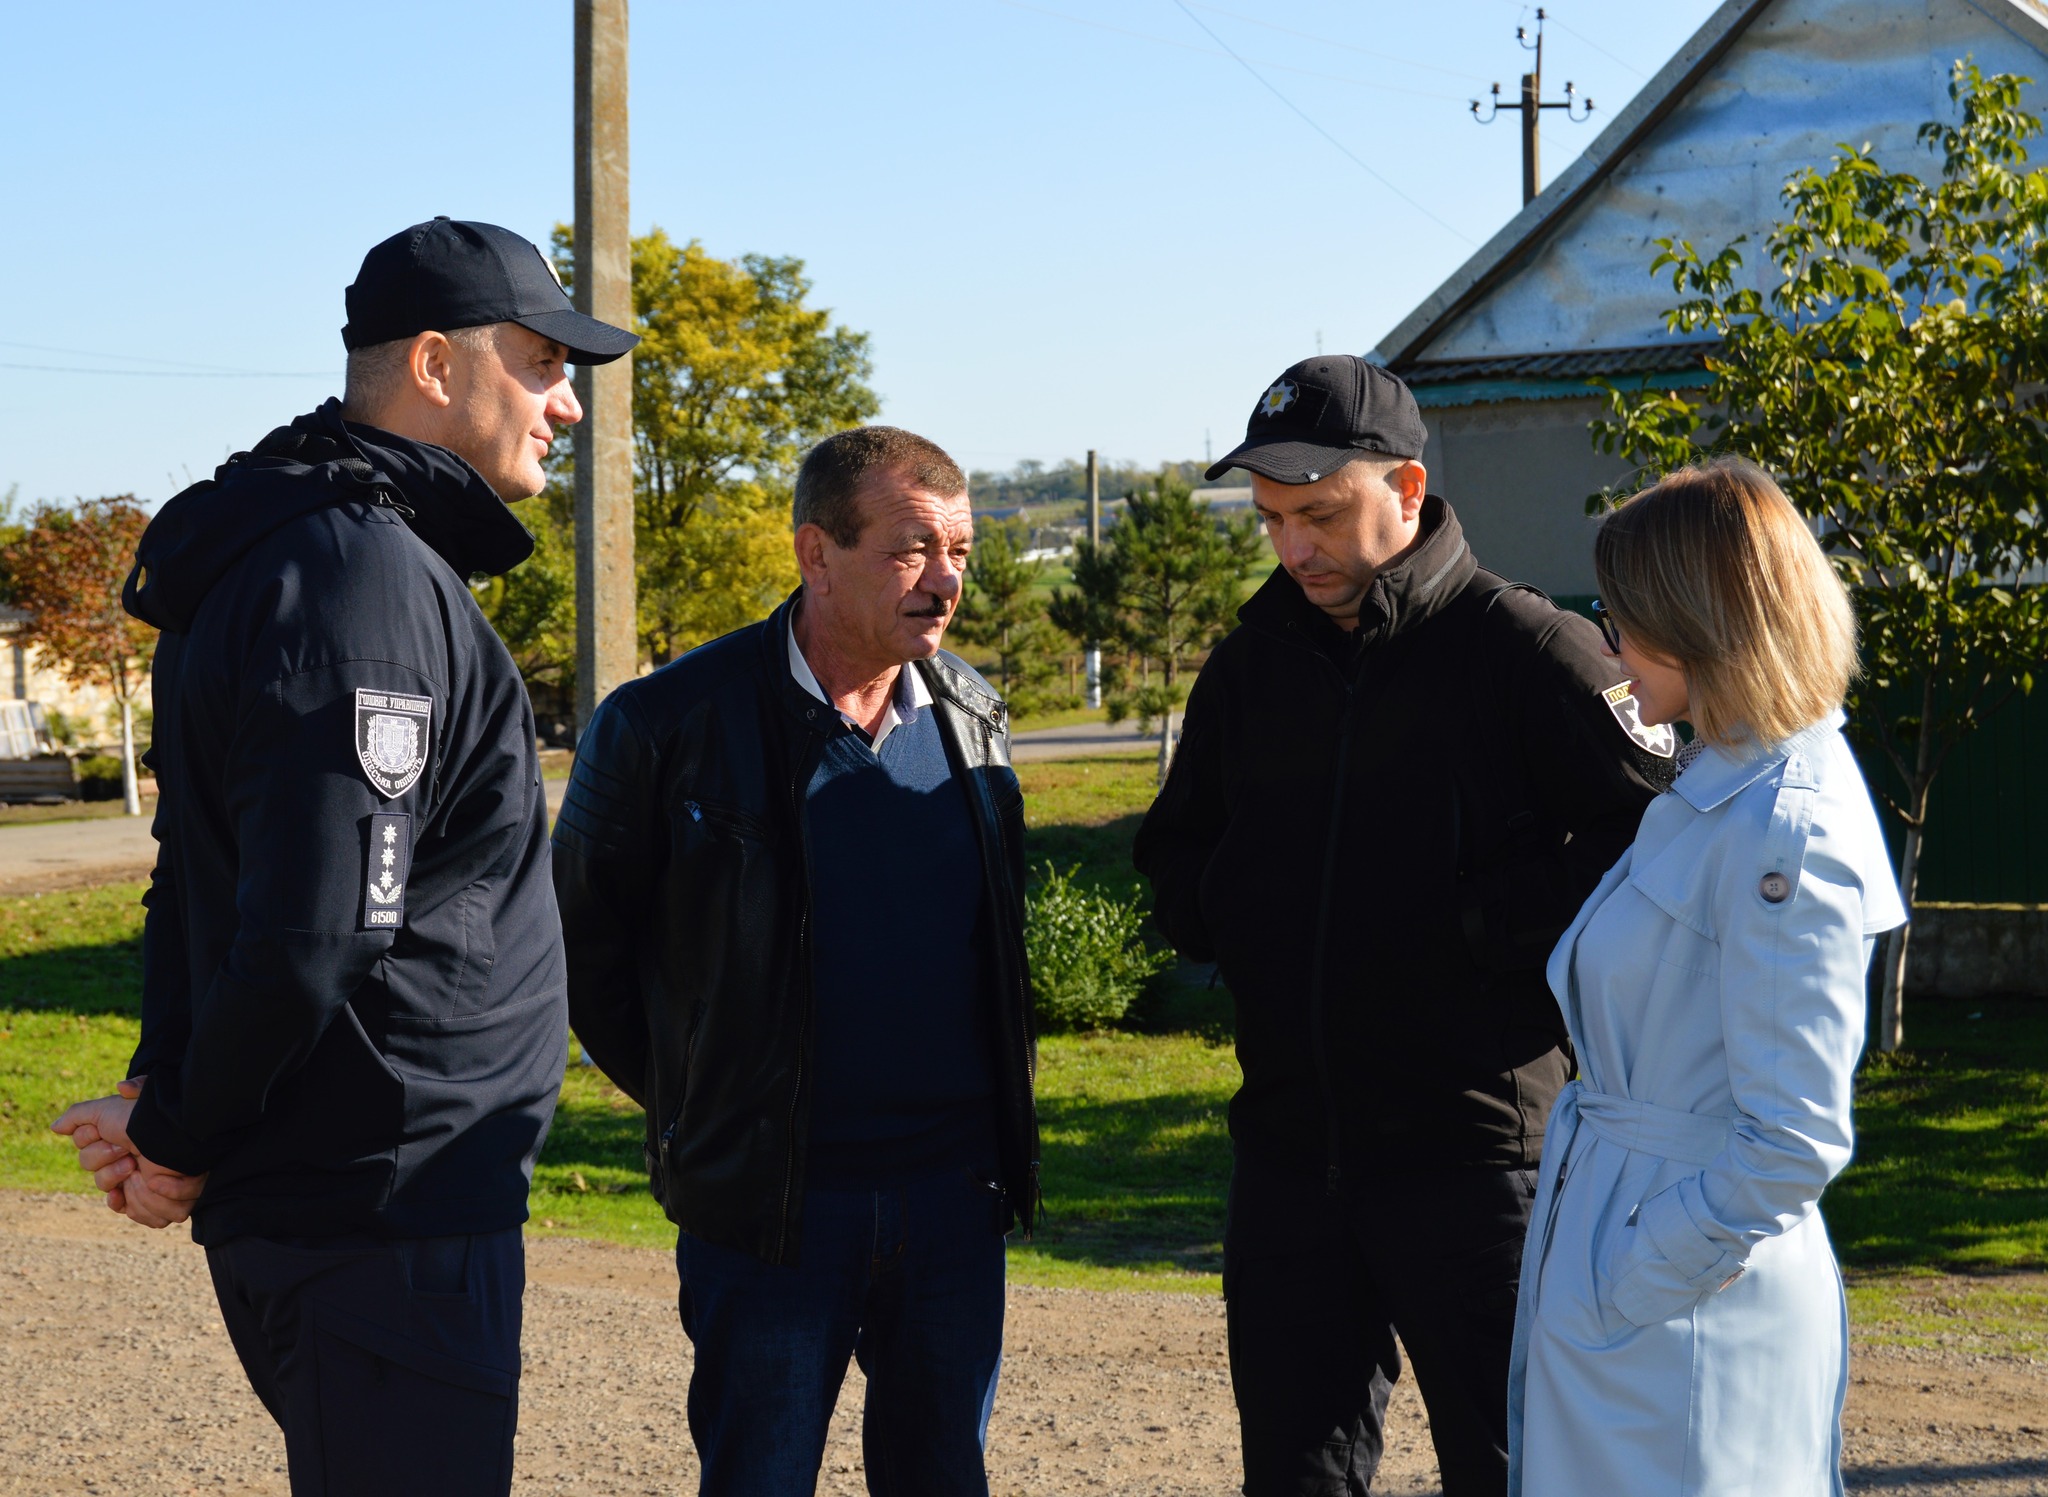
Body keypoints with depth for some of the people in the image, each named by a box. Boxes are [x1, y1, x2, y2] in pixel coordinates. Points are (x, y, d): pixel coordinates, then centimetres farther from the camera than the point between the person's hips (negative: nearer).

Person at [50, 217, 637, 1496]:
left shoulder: (333, 555, 15)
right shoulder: (368, 582, -19)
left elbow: (204, 870, 19)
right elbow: (315, 937, -26)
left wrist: (170, 1095, 7)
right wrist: (175, 1136, -11)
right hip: (384, 1206, -10)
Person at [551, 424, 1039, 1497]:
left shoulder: (973, 719, 6)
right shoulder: (671, 724, -10)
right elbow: (580, 941, 2)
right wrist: (687, 1103, 4)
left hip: (953, 1194, 4)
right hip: (770, 1205, -4)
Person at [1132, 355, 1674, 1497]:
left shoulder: (1527, 648, -8)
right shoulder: (1252, 660, 11)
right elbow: (1177, 852, 24)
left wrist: (1480, 922, -16)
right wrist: (1236, 921, 3)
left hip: (1475, 1153, -6)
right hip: (1289, 1145, 6)